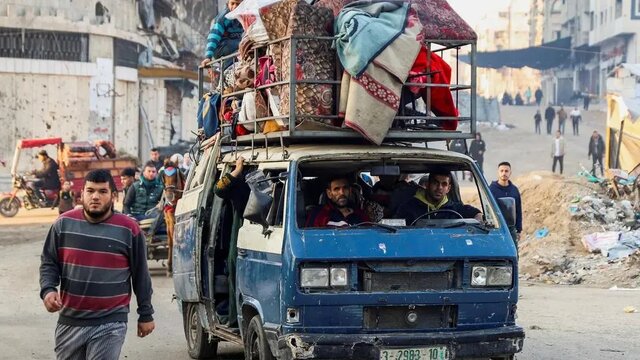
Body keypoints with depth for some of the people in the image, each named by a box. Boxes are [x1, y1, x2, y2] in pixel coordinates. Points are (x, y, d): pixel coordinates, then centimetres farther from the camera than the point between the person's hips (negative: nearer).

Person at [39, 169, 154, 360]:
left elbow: (140, 276, 5)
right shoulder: (64, 224, 2)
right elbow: (48, 263, 10)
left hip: (110, 324, -3)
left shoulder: (129, 230, -3)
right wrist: (48, 290, -9)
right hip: (69, 322, 3)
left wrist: (145, 314, 9)